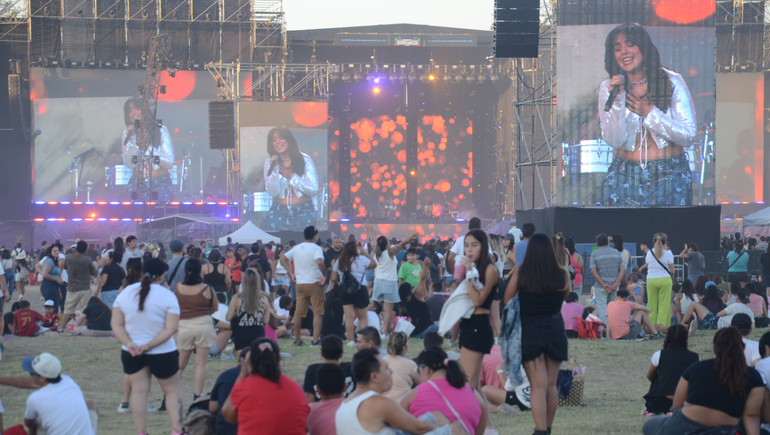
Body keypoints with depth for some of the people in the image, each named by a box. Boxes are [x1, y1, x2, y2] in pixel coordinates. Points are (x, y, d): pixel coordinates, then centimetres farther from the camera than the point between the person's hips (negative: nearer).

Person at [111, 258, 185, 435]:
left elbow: (116, 324, -2)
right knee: (172, 391, 9)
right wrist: (149, 345, -16)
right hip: (162, 353, -3)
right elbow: (171, 328, -17)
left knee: (139, 391, 5)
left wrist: (129, 344, -11)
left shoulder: (126, 293, 0)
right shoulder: (167, 296, -11)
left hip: (132, 353, 3)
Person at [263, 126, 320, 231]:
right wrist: (275, 169, -16)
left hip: (303, 212, -1)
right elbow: (272, 192, -7)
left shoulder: (304, 159, -2)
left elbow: (313, 190, -7)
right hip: (279, 212, 1)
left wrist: (292, 176, -10)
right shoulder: (269, 162, 2)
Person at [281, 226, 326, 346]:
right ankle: (315, 340, -9)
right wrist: (325, 275, -16)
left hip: (300, 284, 6)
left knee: (299, 313, 10)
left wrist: (291, 273, 15)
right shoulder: (316, 248, -11)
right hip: (314, 283, -6)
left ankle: (297, 339, 16)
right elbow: (319, 262, -29)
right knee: (318, 312, -2)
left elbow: (283, 259, 17)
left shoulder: (296, 248, 9)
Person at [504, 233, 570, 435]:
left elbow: (507, 300, -1)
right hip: (555, 329, 2)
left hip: (529, 329, -2)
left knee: (538, 385, -4)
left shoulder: (521, 274, -9)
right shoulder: (561, 274, -6)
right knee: (551, 384, 15)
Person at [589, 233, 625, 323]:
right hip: (615, 287, 3)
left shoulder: (594, 254, -3)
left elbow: (593, 271, -13)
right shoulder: (617, 253, 6)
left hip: (601, 287, -3)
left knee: (602, 307, 0)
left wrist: (603, 284, -15)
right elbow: (623, 270, -1)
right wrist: (616, 283, -9)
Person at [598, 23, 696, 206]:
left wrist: (649, 112, -11)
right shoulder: (608, 88, 0)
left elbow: (688, 137, -8)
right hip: (625, 176, 1)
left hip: (670, 177, -1)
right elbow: (614, 141, -7)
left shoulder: (672, 82, -4)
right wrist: (617, 101, -18)